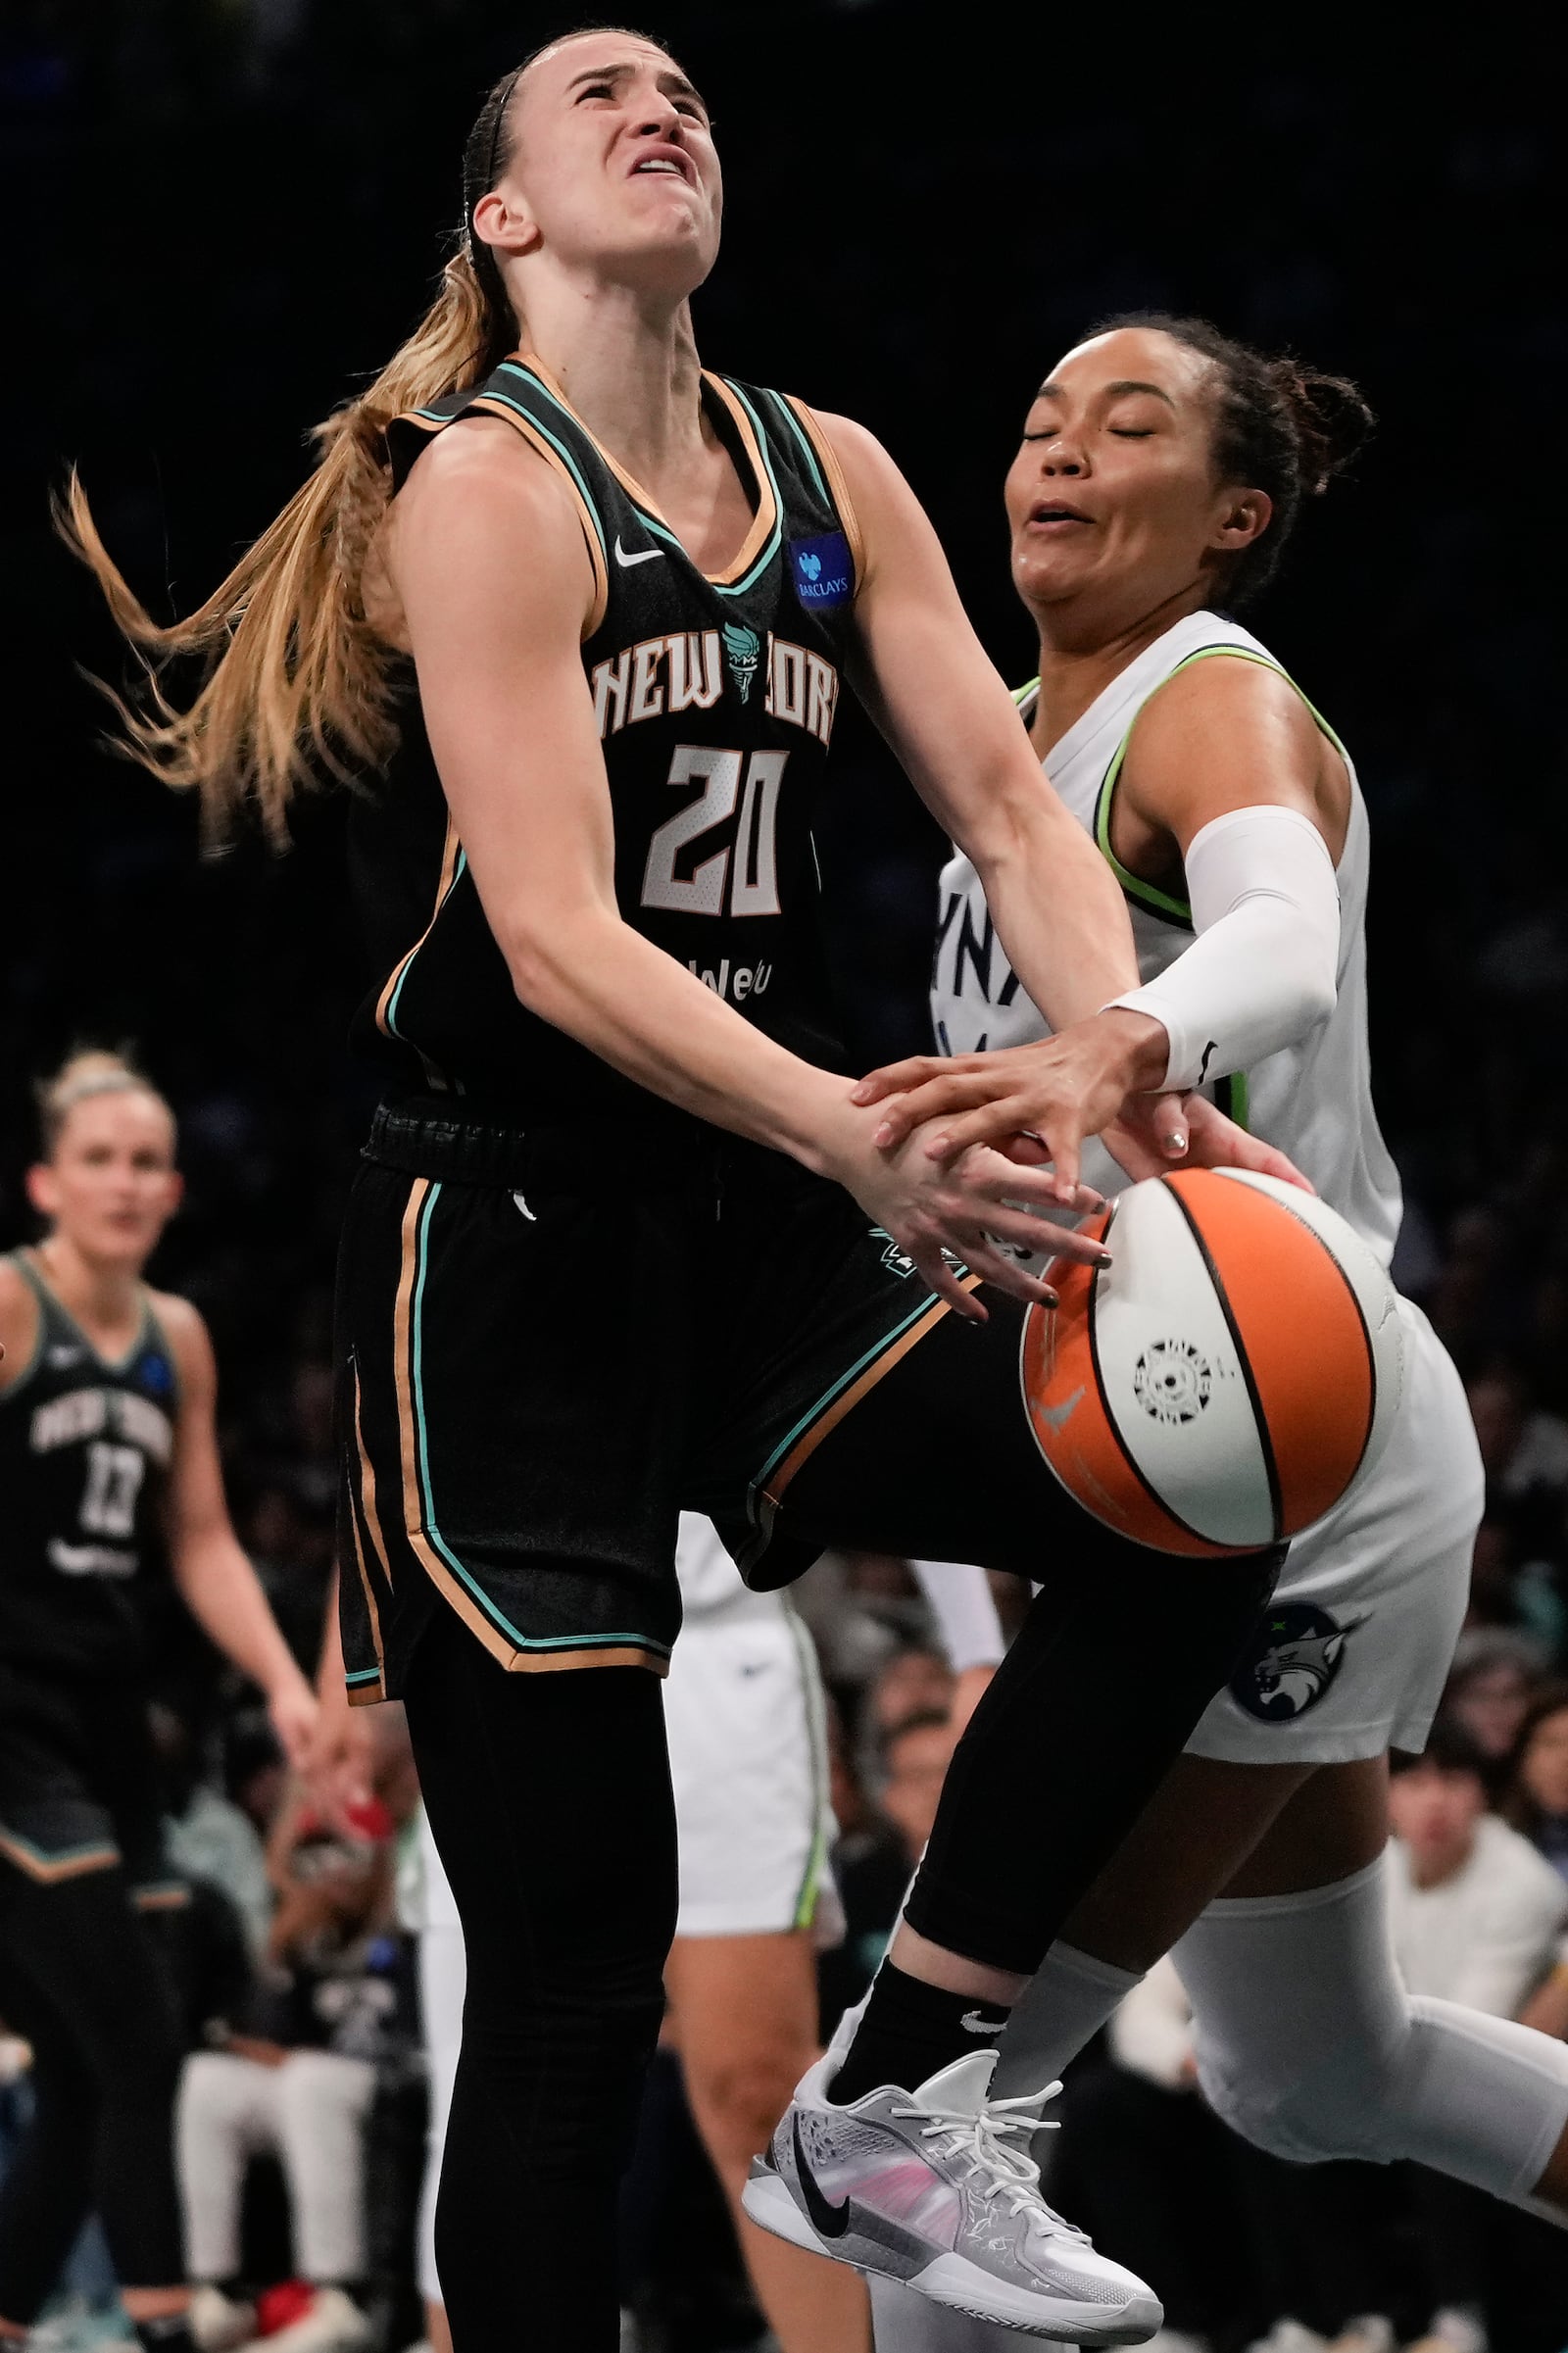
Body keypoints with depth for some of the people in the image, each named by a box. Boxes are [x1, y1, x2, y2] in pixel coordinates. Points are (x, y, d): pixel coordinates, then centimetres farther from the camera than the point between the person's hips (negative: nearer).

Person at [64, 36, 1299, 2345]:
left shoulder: (830, 476, 10)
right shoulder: (479, 486, -10)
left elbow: (1007, 802, 4)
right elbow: (554, 940, -21)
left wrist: (1122, 1066, -17)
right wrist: (866, 1140, -34)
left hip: (762, 1234, 6)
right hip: (515, 1250, -6)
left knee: (1192, 1490, -13)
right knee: (579, 1960, -7)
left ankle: (912, 2089, -1)